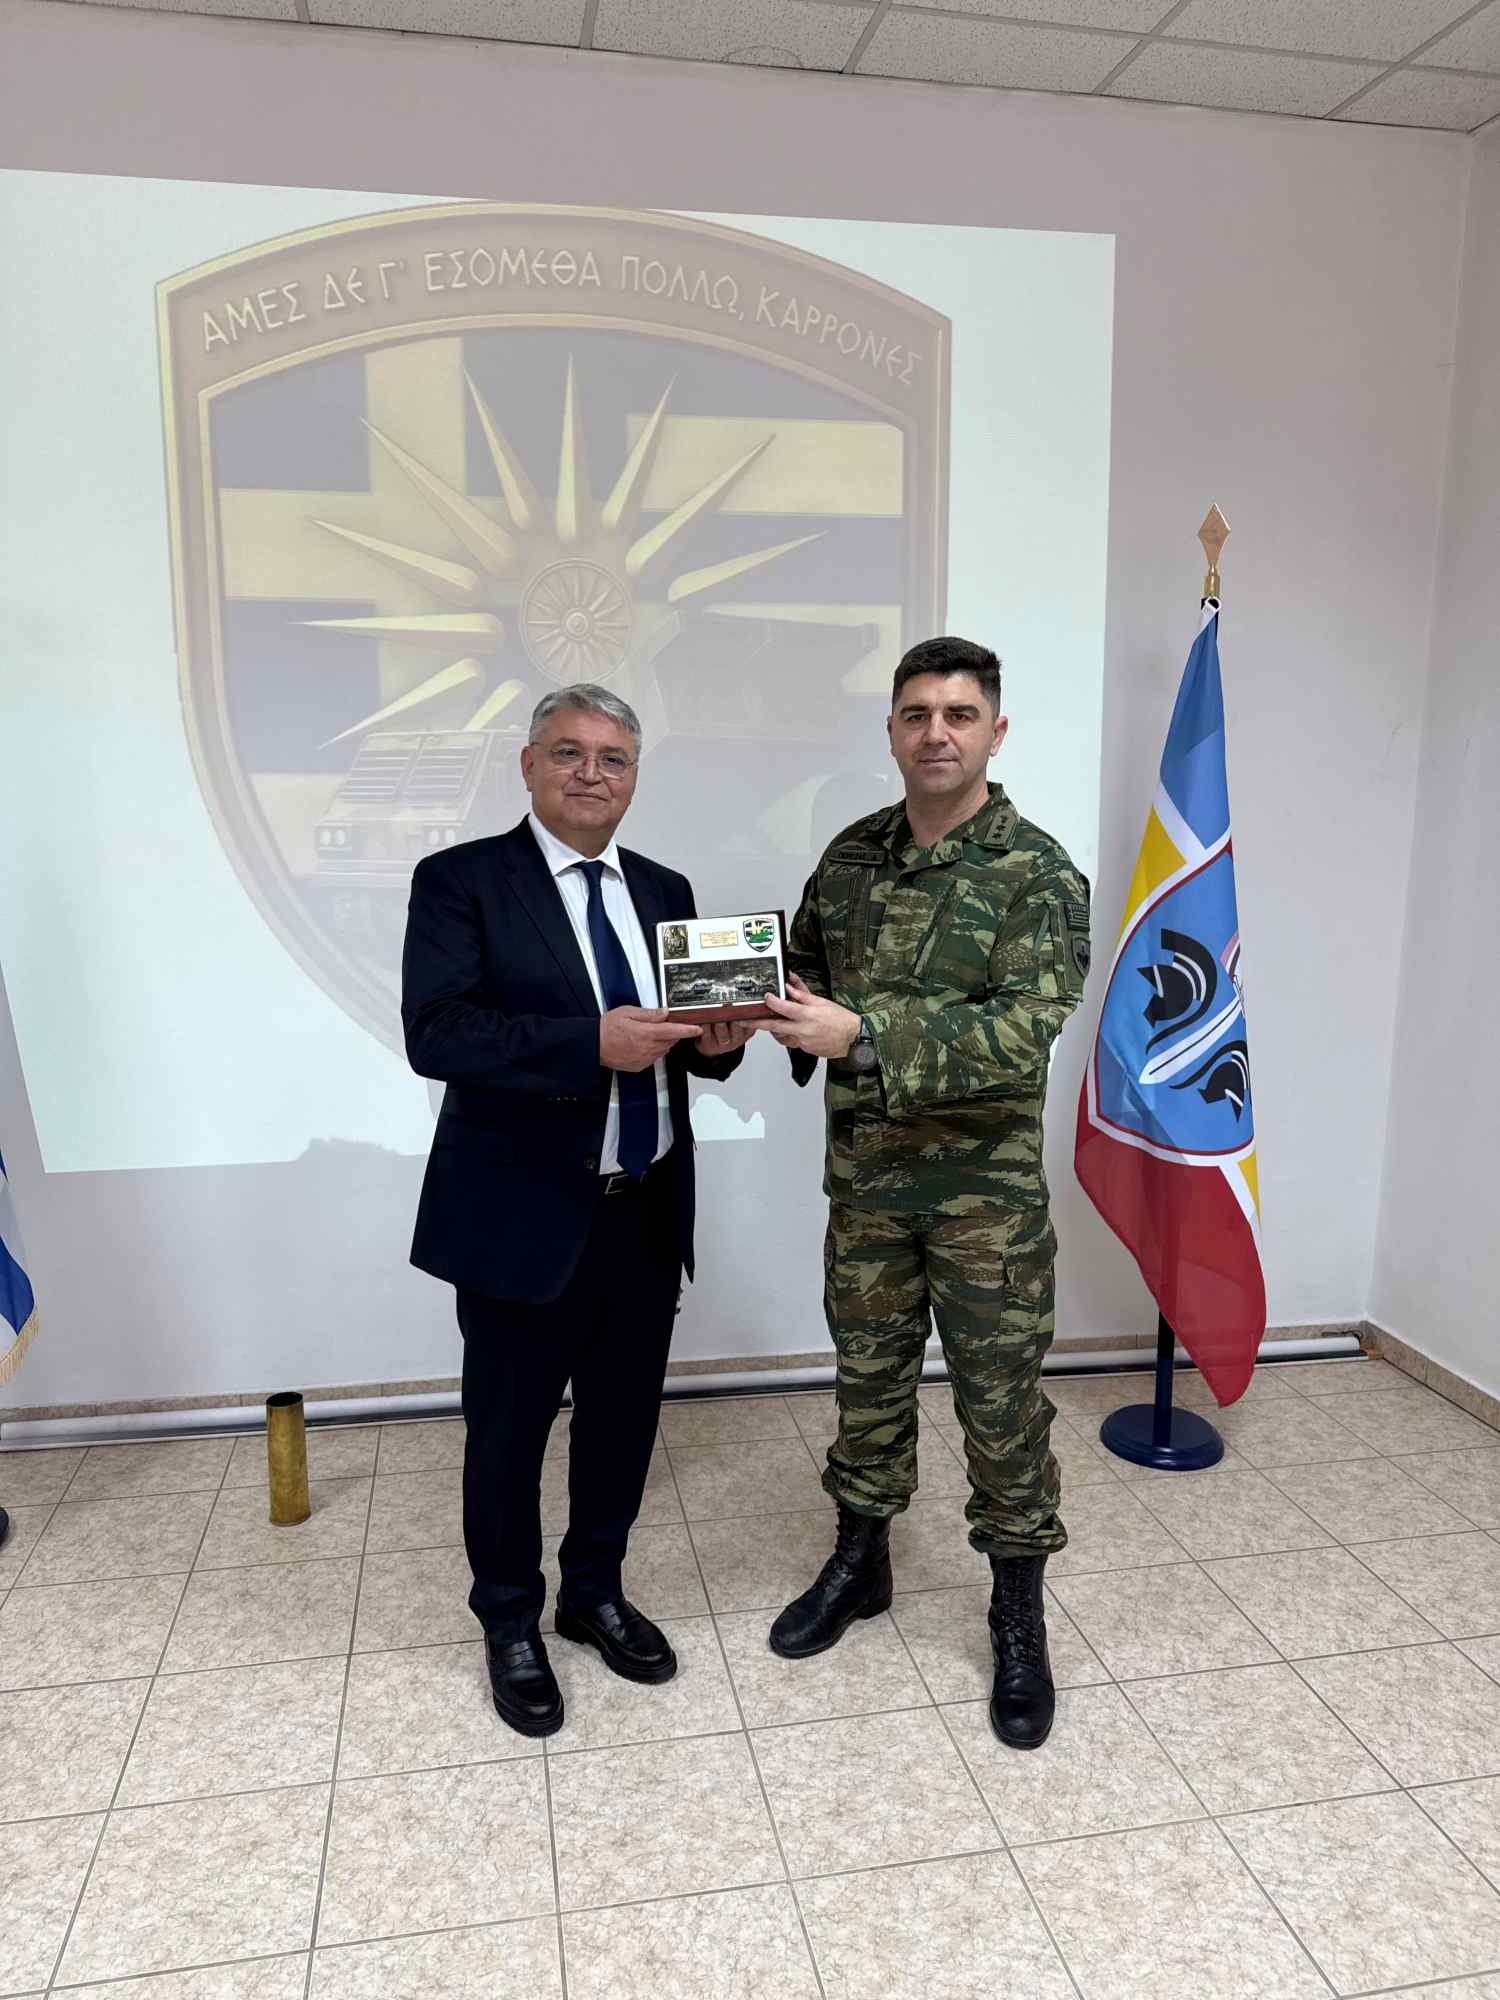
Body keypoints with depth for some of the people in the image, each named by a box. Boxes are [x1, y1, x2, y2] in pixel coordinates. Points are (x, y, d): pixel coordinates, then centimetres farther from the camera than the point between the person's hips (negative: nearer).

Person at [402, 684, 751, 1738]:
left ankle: (595, 1592, 44)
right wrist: (592, 1044, -30)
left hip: (647, 1215, 5)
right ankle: (512, 1624, 37)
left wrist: (718, 1038, -12)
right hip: (523, 1218, -5)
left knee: (625, 1419, 19)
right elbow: (435, 1034, -20)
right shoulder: (462, 881, -8)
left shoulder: (665, 891, 9)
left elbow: (686, 1037, 12)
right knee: (509, 1430, 12)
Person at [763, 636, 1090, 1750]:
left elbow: (1025, 1031, -22)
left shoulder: (1039, 875, -12)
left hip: (988, 1187, -4)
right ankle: (861, 1563, 39)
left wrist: (861, 1034, -30)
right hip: (866, 1176, 4)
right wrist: (765, 1001, -7)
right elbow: (807, 966, 17)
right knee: (869, 1374, 18)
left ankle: (1020, 1617, 28)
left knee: (1002, 1401, 7)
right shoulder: (853, 855, 4)